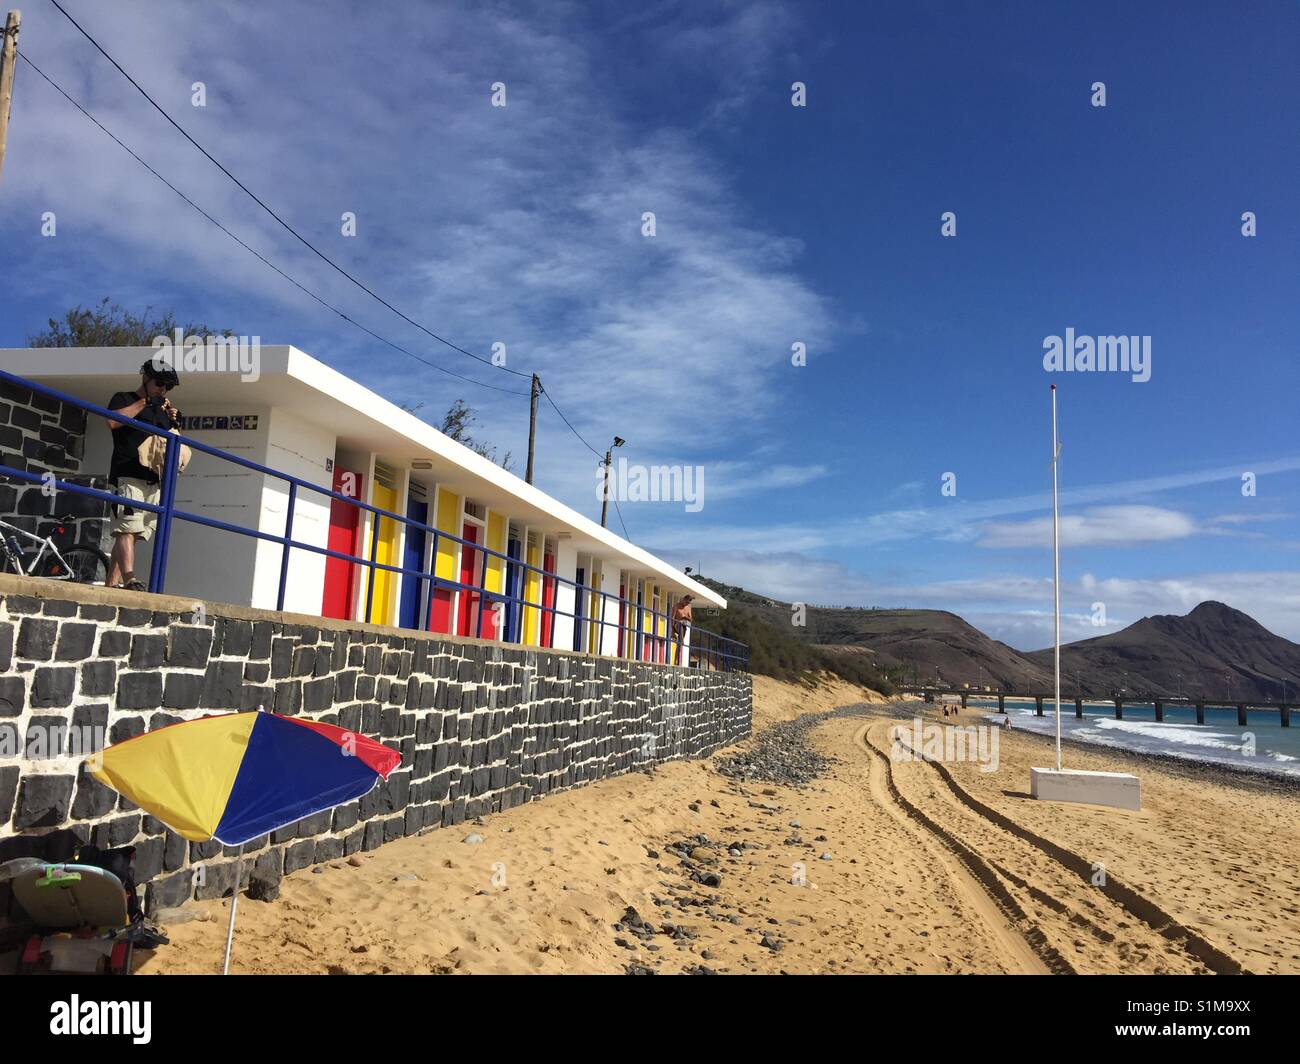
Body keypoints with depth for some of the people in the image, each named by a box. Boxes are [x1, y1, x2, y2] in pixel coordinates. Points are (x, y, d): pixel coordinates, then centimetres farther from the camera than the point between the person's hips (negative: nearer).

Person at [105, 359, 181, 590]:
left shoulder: (163, 409, 26)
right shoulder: (124, 399, 8)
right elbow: (112, 421, -13)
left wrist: (174, 422, 8)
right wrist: (144, 402, -8)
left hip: (154, 482, 6)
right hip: (128, 477, -6)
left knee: (128, 534, 2)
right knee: (127, 530, -18)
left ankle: (112, 584, 1)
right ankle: (130, 580, -31)